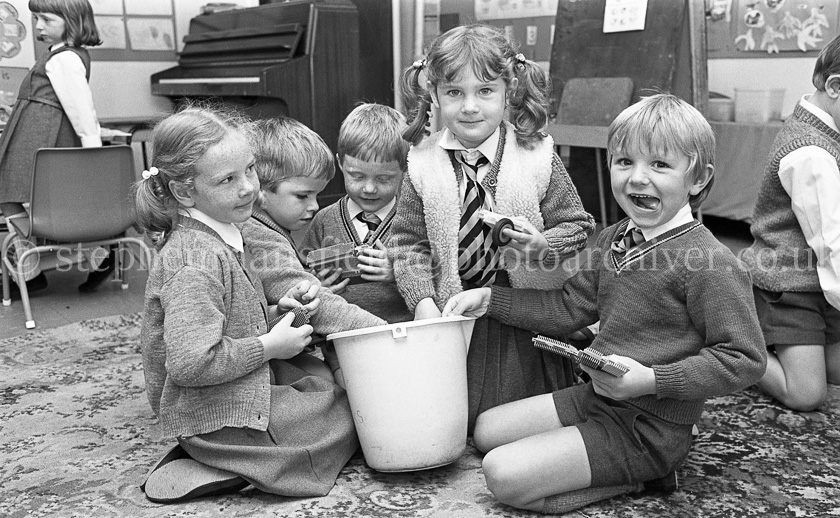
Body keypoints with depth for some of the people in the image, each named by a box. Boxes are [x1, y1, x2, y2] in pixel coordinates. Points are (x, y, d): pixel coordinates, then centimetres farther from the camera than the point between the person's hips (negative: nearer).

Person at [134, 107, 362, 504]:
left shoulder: (224, 237, 7)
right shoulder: (196, 262, -25)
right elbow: (189, 363, -32)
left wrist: (277, 320, 5)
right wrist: (270, 345, -21)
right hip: (220, 420, -9)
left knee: (330, 386, 18)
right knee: (352, 414, 1)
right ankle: (230, 468, -3)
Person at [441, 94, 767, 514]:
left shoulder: (711, 264, -21)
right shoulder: (614, 240, 4)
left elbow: (745, 359, -19)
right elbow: (566, 309, 13)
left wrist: (651, 380, -28)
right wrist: (489, 299, 6)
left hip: (649, 427, -9)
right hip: (594, 396, 9)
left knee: (505, 476, -17)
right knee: (486, 431, 14)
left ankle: (636, 479, 0)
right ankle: (622, 469, 8)